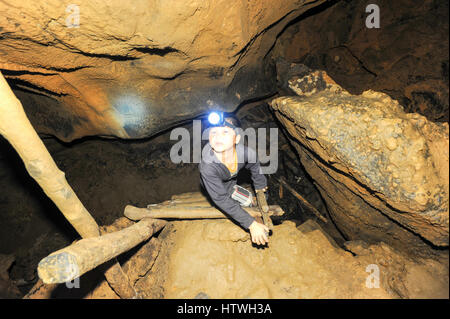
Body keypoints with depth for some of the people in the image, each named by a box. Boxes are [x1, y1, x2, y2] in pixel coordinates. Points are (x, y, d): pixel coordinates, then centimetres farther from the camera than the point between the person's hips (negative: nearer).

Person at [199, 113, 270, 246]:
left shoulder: (247, 153, -39)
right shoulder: (208, 166, -46)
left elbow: (255, 169, -13)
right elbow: (222, 199, -36)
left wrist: (260, 187, 9)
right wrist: (251, 224, -38)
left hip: (232, 178, 3)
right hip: (215, 184, -3)